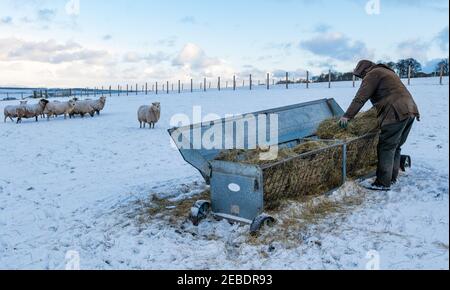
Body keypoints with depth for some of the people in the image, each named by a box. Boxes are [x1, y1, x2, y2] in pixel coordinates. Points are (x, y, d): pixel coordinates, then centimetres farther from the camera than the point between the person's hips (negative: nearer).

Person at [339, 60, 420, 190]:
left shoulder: (372, 74, -1)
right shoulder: (387, 72, 27)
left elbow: (360, 98, -9)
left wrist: (347, 116, -10)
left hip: (396, 113, -9)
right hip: (410, 110, 9)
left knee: (386, 148, -6)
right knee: (396, 147, 16)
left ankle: (383, 183, -5)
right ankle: (392, 178, 23)